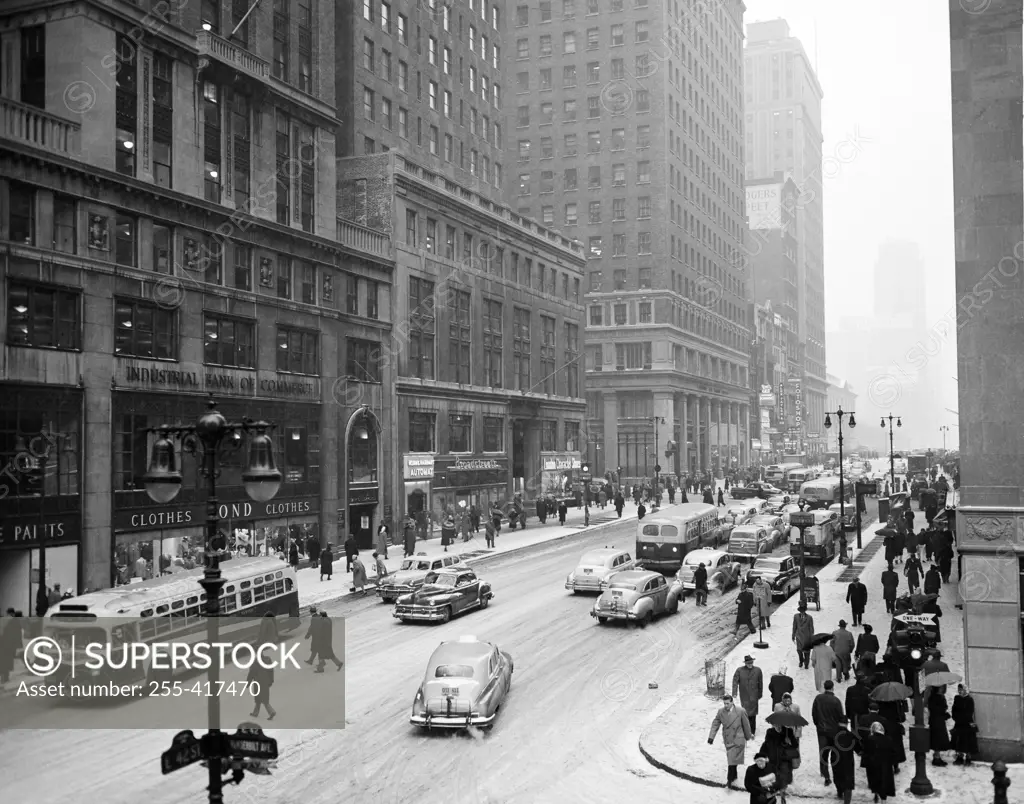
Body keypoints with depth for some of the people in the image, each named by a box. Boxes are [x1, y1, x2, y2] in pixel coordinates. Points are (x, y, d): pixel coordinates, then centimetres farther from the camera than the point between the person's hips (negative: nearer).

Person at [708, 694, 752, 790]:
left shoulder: (740, 712, -12)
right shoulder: (720, 712, -2)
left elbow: (746, 725, 0)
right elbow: (715, 724, -4)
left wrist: (748, 736, 11)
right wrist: (711, 736, -15)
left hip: (737, 740, -4)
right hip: (727, 740, 4)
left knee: (733, 760, -11)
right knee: (730, 759, 17)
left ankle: (730, 780, -6)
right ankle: (734, 776, 37)